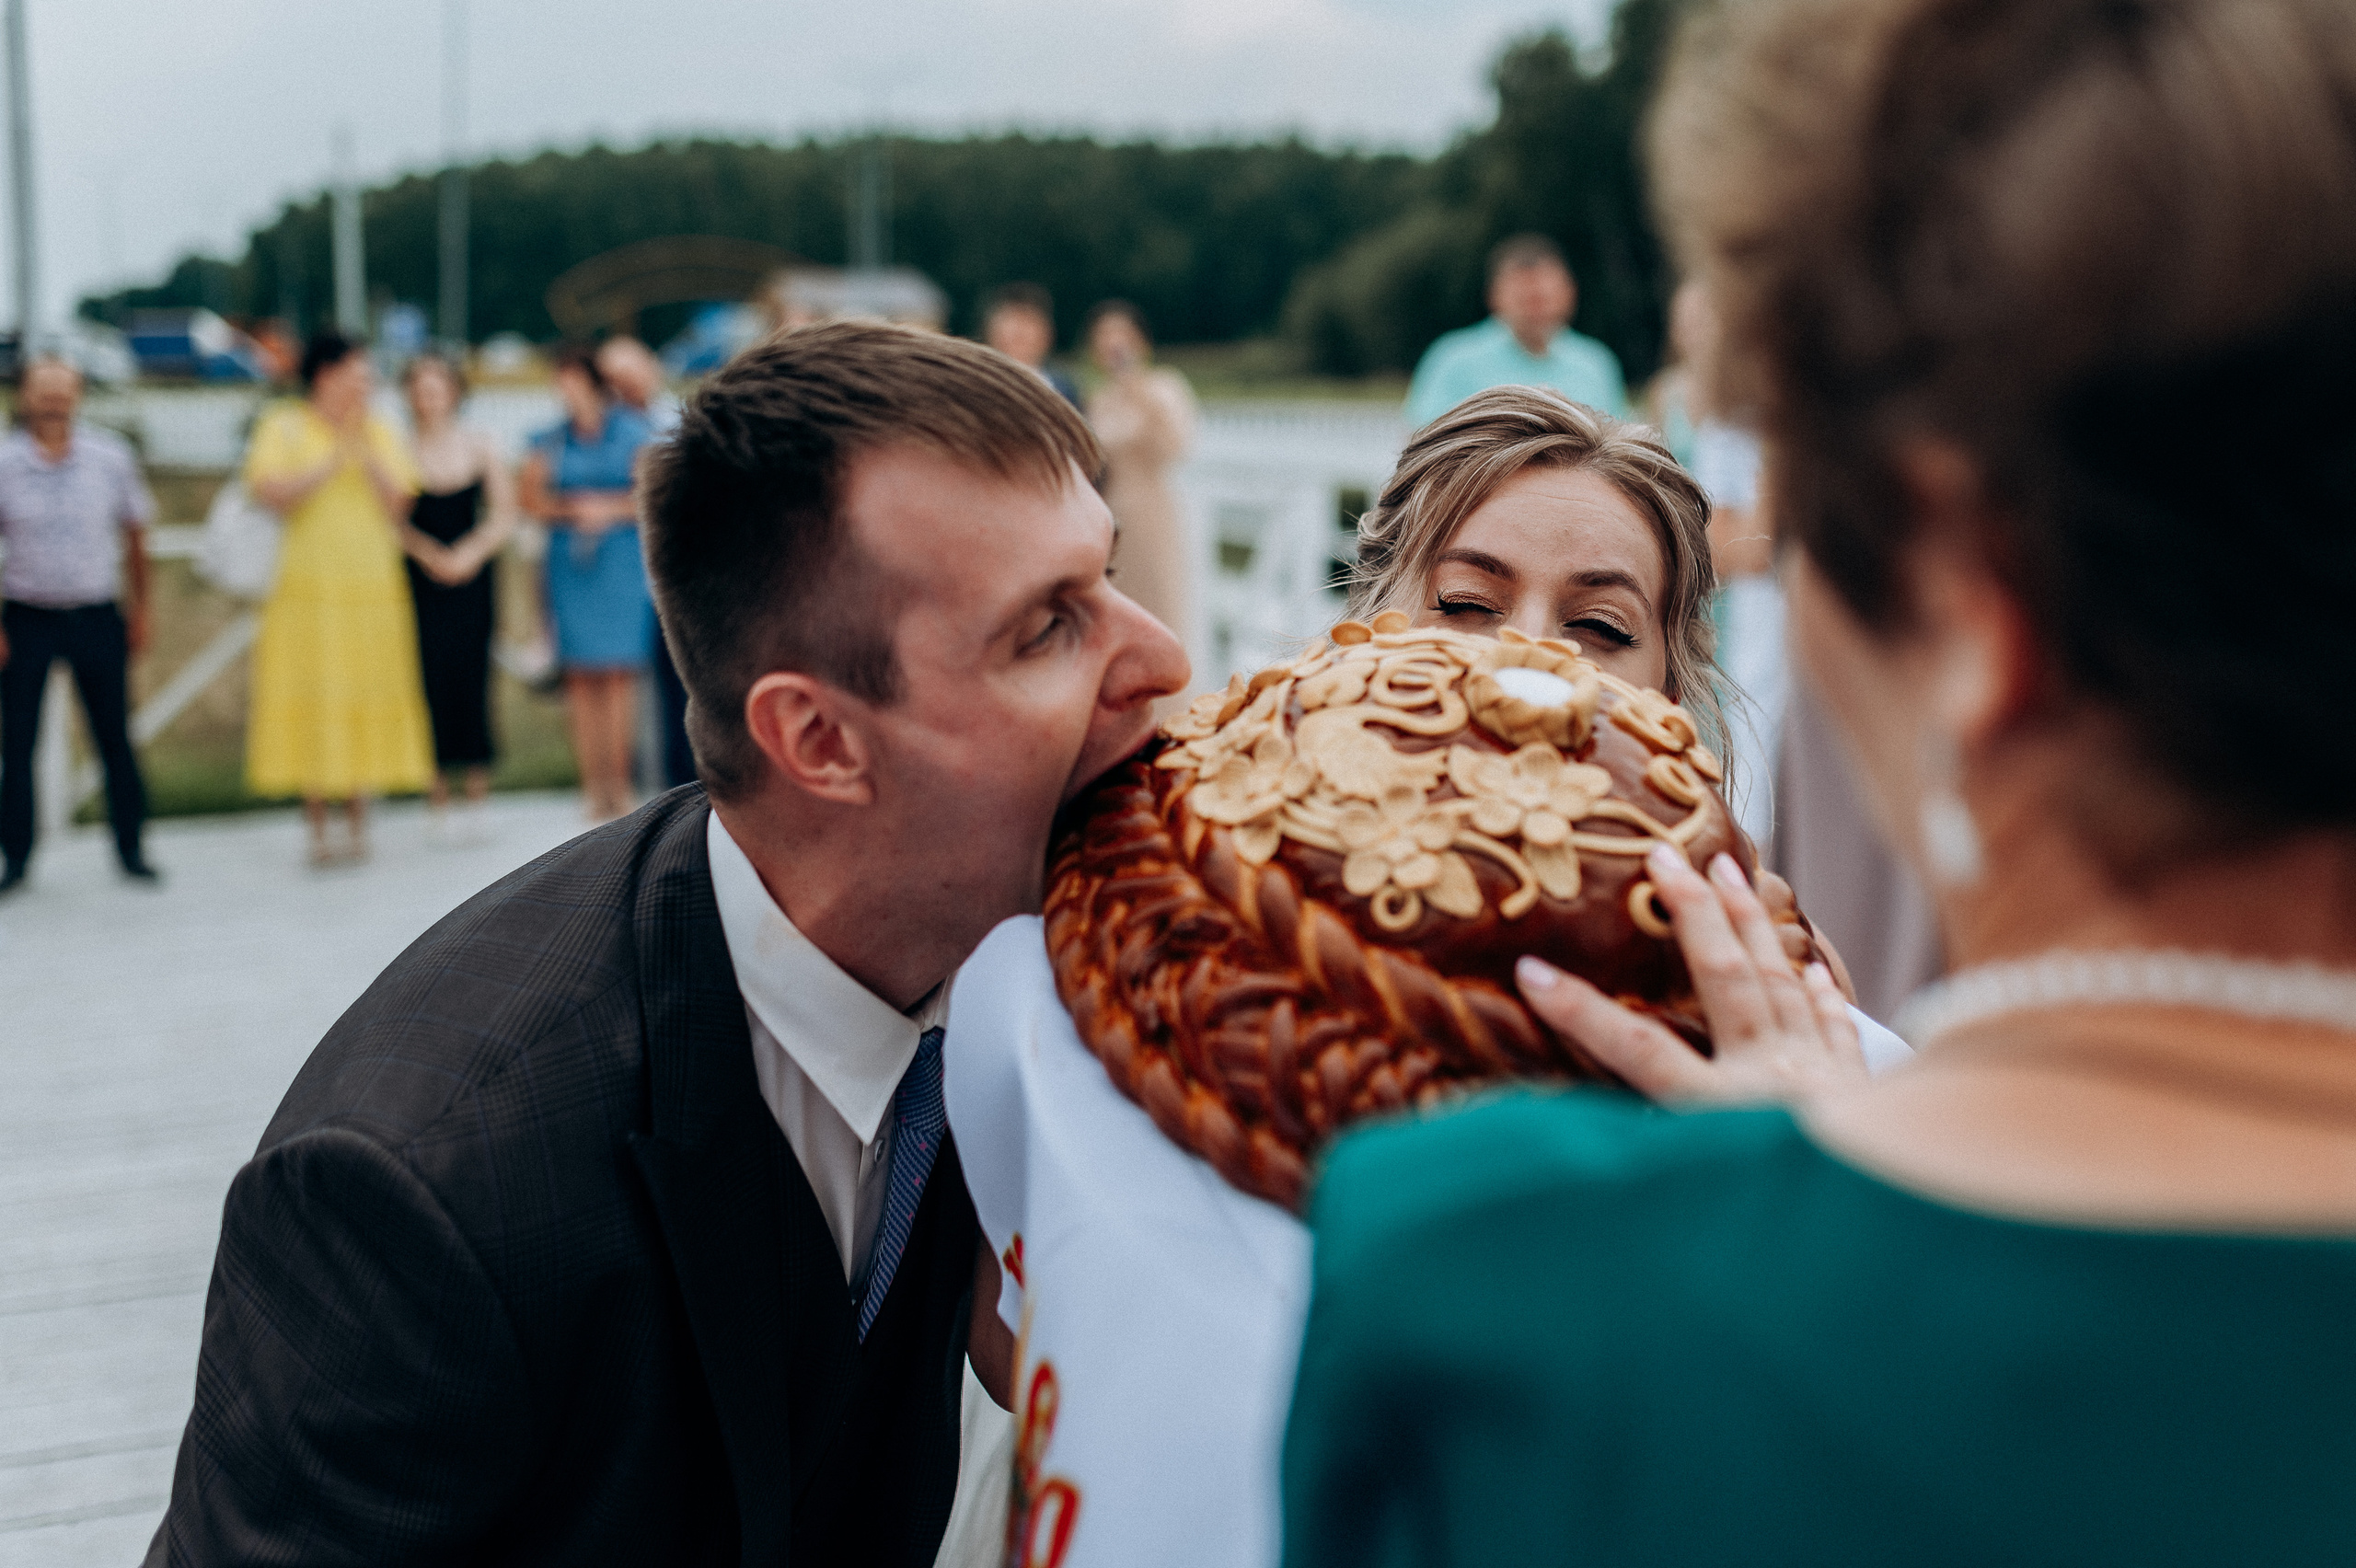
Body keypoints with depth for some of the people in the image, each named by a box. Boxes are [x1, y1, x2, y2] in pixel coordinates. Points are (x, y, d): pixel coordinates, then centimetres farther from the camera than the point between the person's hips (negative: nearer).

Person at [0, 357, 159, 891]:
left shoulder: (110, 458, -1)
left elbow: (134, 537, 9)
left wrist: (138, 611, 8)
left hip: (97, 619, 1)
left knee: (114, 737, 4)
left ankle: (131, 849, 16)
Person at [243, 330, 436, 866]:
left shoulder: (382, 433, 12)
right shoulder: (285, 426, 3)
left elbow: (399, 505, 3)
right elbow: (271, 492, -11)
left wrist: (367, 455, -8)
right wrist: (332, 461, -12)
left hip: (373, 588, 3)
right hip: (309, 586, -3)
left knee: (365, 700, 2)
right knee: (311, 704, -3)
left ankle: (357, 824, 11)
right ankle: (317, 831, 5)